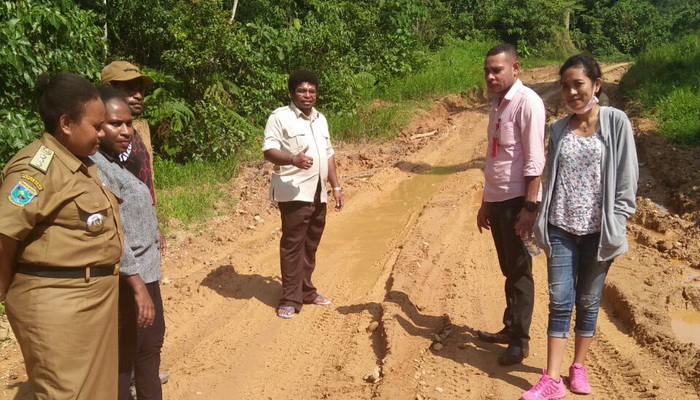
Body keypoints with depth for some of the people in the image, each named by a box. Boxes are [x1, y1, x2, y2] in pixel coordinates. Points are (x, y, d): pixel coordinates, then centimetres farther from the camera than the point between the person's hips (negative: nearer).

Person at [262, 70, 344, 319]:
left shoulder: (320, 119, 18)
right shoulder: (280, 117, -6)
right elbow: (268, 150, -14)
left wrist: (336, 186, 17)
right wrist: (292, 160, -32)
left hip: (318, 194, 7)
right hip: (294, 193, -7)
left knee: (311, 245, 13)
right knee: (292, 245, -5)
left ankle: (306, 291, 25)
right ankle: (290, 299, 1)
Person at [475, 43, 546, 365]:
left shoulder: (527, 102, -12)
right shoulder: (497, 103, 13)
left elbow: (534, 161, -17)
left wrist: (530, 207, -21)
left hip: (516, 200, -8)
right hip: (496, 199, 8)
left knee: (520, 272, 1)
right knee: (508, 270, 16)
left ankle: (520, 340, 11)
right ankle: (510, 328, 28)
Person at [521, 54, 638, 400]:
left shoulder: (615, 122, -3)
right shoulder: (559, 129, 6)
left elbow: (626, 176, -3)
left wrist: (617, 224, -8)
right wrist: (542, 221, 7)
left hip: (599, 231, -2)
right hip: (561, 229, 2)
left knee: (588, 301, 10)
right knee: (560, 302, 1)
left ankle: (579, 366, 27)